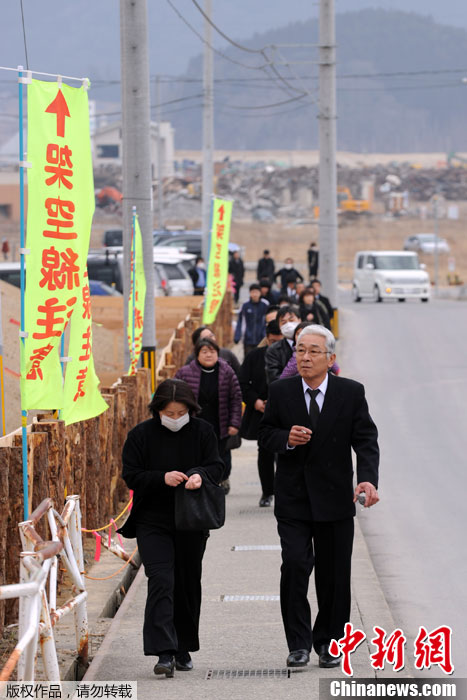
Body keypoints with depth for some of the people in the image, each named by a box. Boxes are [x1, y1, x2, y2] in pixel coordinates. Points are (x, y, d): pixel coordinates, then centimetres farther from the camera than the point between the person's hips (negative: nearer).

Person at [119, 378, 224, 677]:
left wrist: (199, 475, -24)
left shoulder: (203, 432, 2)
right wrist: (162, 478, -22)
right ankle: (164, 653, -20)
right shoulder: (141, 435, -4)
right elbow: (131, 477, -5)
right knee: (161, 582, -15)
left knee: (188, 585, 10)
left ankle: (183, 649, 25)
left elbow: (217, 467, -1)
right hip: (153, 521, -3)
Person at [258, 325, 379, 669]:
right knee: (295, 566, -12)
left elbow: (366, 440, -5)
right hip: (293, 496, 0)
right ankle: (299, 644, -3)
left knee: (334, 574, 6)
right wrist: (286, 438, -14)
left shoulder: (351, 393, -1)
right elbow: (266, 433, 9)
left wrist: (368, 479, -21)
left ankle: (328, 642, 20)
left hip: (334, 498, 0)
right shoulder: (281, 391, 2)